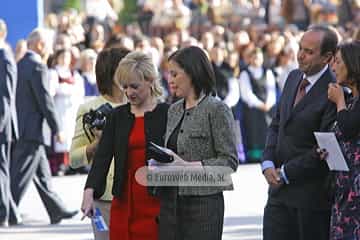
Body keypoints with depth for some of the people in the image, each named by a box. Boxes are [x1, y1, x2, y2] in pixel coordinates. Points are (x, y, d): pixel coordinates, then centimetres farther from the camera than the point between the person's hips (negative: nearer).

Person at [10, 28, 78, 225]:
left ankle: (57, 211, 22)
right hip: (33, 129, -9)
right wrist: (57, 129, -11)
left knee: (42, 174, 15)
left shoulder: (19, 65, 11)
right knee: (20, 176, -6)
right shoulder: (37, 67, -16)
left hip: (21, 127, 9)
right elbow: (45, 100, -18)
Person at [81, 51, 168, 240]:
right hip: (124, 203, 4)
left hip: (156, 203, -4)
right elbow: (102, 155, -2)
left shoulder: (166, 114, -3)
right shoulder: (117, 116, 8)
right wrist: (89, 191, -17)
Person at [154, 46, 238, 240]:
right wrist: (160, 164, 0)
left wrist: (187, 166, -19)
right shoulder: (174, 110, 14)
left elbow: (229, 162, -11)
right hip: (170, 202, 6)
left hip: (203, 204, -6)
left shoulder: (216, 109, -7)